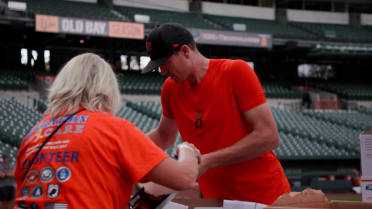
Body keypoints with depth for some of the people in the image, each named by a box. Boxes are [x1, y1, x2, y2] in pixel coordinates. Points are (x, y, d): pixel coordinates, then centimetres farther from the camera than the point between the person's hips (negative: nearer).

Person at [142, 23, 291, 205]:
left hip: (267, 197, -5)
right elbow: (163, 137, 20)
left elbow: (269, 137, -18)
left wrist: (208, 161, -21)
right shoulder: (171, 88, 3)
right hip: (216, 199, 5)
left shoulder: (236, 71, -13)